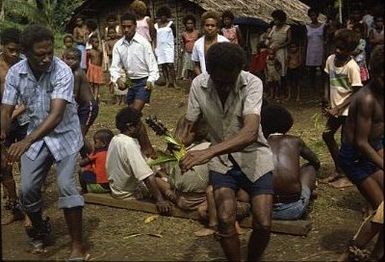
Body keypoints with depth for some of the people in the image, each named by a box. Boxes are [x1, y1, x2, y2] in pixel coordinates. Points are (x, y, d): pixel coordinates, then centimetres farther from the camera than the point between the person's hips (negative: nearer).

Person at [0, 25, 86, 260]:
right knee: (28, 189, 3)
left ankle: (78, 245, -3)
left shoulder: (62, 71, -26)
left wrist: (27, 141, -48)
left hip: (64, 135, -4)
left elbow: (56, 114, -35)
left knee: (66, 186, -15)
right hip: (36, 135, 4)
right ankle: (40, 230, 31)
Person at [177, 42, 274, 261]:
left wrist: (209, 152, -50)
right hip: (221, 158, 2)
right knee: (225, 220, -17)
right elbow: (188, 127, -5)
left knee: (263, 224, -11)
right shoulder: (199, 85, -14)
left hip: (253, 154, -1)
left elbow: (250, 132, -37)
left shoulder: (252, 83, -23)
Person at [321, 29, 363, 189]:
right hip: (335, 107, 8)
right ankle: (338, 170, 30)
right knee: (327, 135, 15)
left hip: (347, 109, -8)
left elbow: (356, 92, -17)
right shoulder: (330, 59, -2)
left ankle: (347, 176, 16)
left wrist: (338, 108, -19)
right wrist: (326, 99, -1)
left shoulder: (352, 66, -21)